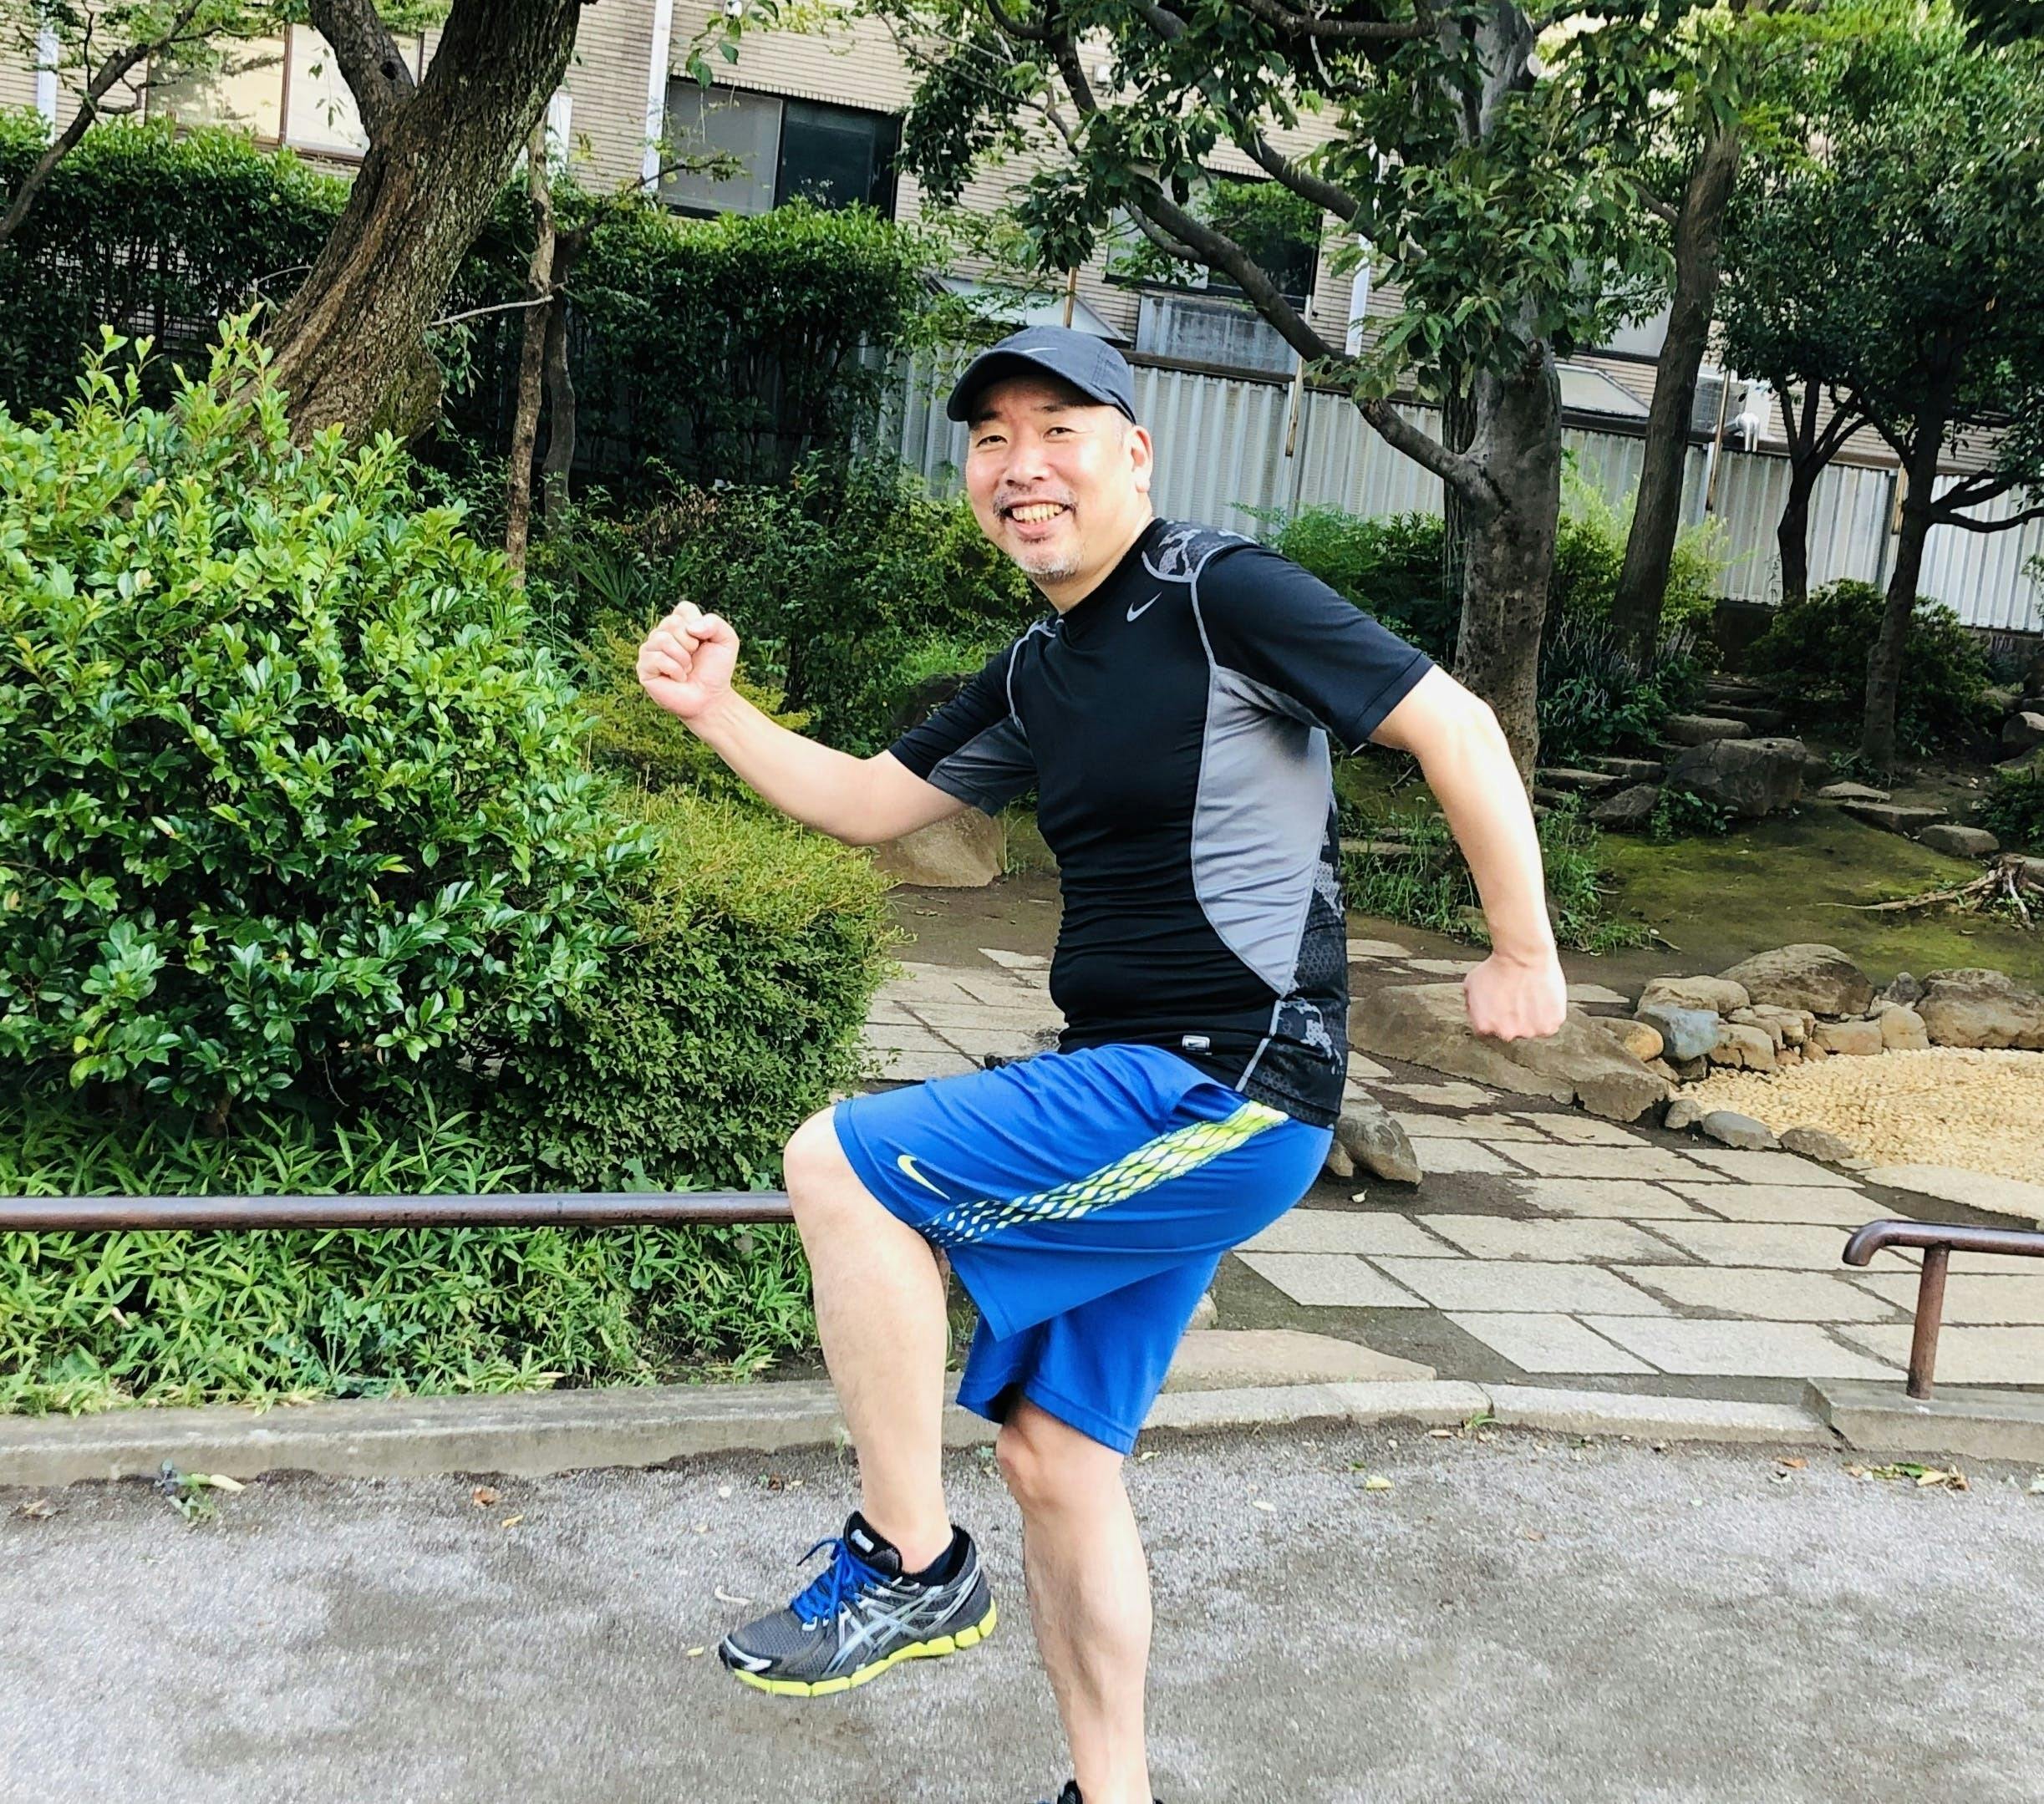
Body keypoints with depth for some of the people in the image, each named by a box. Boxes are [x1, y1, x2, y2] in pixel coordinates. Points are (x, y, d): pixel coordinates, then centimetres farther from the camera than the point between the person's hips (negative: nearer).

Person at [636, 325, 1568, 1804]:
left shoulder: (1221, 594, -9)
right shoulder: (1036, 679, 15)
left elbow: (1454, 727, -9)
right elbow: (870, 804, 21)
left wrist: (1525, 954, -5)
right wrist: (716, 708, 8)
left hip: (1224, 1094, -9)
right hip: (1136, 1095, 9)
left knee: (840, 1164, -14)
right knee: (1054, 1449, 12)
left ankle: (911, 1564, -1)